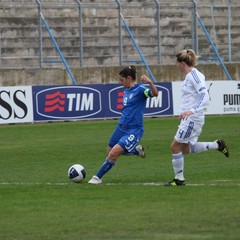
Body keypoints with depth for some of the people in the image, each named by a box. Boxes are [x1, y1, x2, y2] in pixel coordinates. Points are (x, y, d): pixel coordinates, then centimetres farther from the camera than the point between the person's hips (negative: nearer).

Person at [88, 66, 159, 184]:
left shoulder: (140, 89, -13)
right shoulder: (126, 91, 10)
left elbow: (155, 93, -31)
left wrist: (150, 82, -48)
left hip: (133, 130, -9)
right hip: (121, 127, 9)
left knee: (113, 154, -16)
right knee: (110, 151, 17)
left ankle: (98, 178, 0)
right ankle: (136, 150, 34)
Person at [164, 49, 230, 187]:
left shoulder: (194, 75, -17)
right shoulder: (190, 75, 12)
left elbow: (204, 96, -26)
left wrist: (191, 111, -35)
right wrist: (185, 112, 29)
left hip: (193, 118, -10)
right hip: (189, 118, 10)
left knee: (176, 147, -4)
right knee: (185, 149, 14)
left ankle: (179, 179, 6)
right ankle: (217, 145, 18)